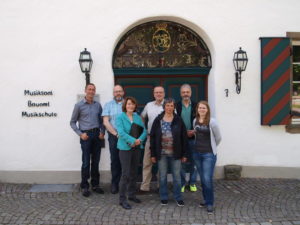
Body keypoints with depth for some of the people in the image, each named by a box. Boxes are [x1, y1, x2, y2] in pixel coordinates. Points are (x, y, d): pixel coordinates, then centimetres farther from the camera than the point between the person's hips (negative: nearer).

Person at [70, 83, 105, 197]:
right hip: (86, 135, -3)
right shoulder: (79, 105, 0)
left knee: (95, 162, 9)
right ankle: (84, 186, 9)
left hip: (97, 135, 4)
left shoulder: (98, 105, 10)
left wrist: (102, 132, 0)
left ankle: (95, 185, 20)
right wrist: (80, 134, -8)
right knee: (86, 162, -2)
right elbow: (72, 122, 3)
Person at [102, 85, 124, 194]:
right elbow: (106, 122, -1)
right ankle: (115, 184, 14)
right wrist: (116, 134, -8)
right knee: (115, 160, 2)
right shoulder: (108, 105, 7)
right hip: (113, 136, 0)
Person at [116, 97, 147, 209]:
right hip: (125, 148, -5)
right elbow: (121, 132, -17)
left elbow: (144, 131, 5)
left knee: (134, 172, 14)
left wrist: (140, 139, -15)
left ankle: (132, 194, 28)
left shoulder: (138, 117, 9)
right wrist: (133, 140, -25)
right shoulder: (120, 117, -6)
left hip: (136, 148, 6)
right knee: (126, 174, -6)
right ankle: (122, 199, 3)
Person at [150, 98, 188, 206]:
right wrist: (153, 154, -2)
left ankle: (178, 197, 20)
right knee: (162, 176, 9)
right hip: (162, 154, 0)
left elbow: (184, 137, 1)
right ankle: (163, 197, 23)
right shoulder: (158, 120, 0)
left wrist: (184, 154, -1)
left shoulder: (178, 120, 0)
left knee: (177, 176, 7)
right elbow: (152, 137, 2)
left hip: (175, 153, 0)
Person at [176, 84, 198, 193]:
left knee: (193, 161, 9)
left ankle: (192, 182, 23)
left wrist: (194, 131, -11)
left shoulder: (196, 106, 4)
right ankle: (182, 183, 18)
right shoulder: (176, 106, 1)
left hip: (193, 138, 1)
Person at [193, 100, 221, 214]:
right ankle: (206, 200, 26)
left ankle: (210, 203, 4)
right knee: (202, 179, 12)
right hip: (197, 153, 5)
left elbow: (218, 138, -2)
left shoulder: (212, 121, -12)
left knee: (207, 179, -8)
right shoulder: (195, 121, 5)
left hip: (209, 154, -5)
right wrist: (200, 145, 13)